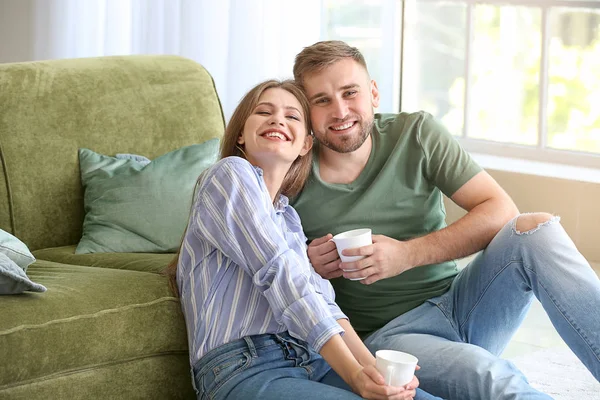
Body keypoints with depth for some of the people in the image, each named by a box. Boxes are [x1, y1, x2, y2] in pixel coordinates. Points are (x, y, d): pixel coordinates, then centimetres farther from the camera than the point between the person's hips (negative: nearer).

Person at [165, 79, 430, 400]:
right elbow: (279, 277, -8)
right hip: (243, 370, -8)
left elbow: (321, 299, 13)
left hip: (313, 362, 8)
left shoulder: (288, 217, 28)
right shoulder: (230, 173, 3)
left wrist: (372, 367, -8)